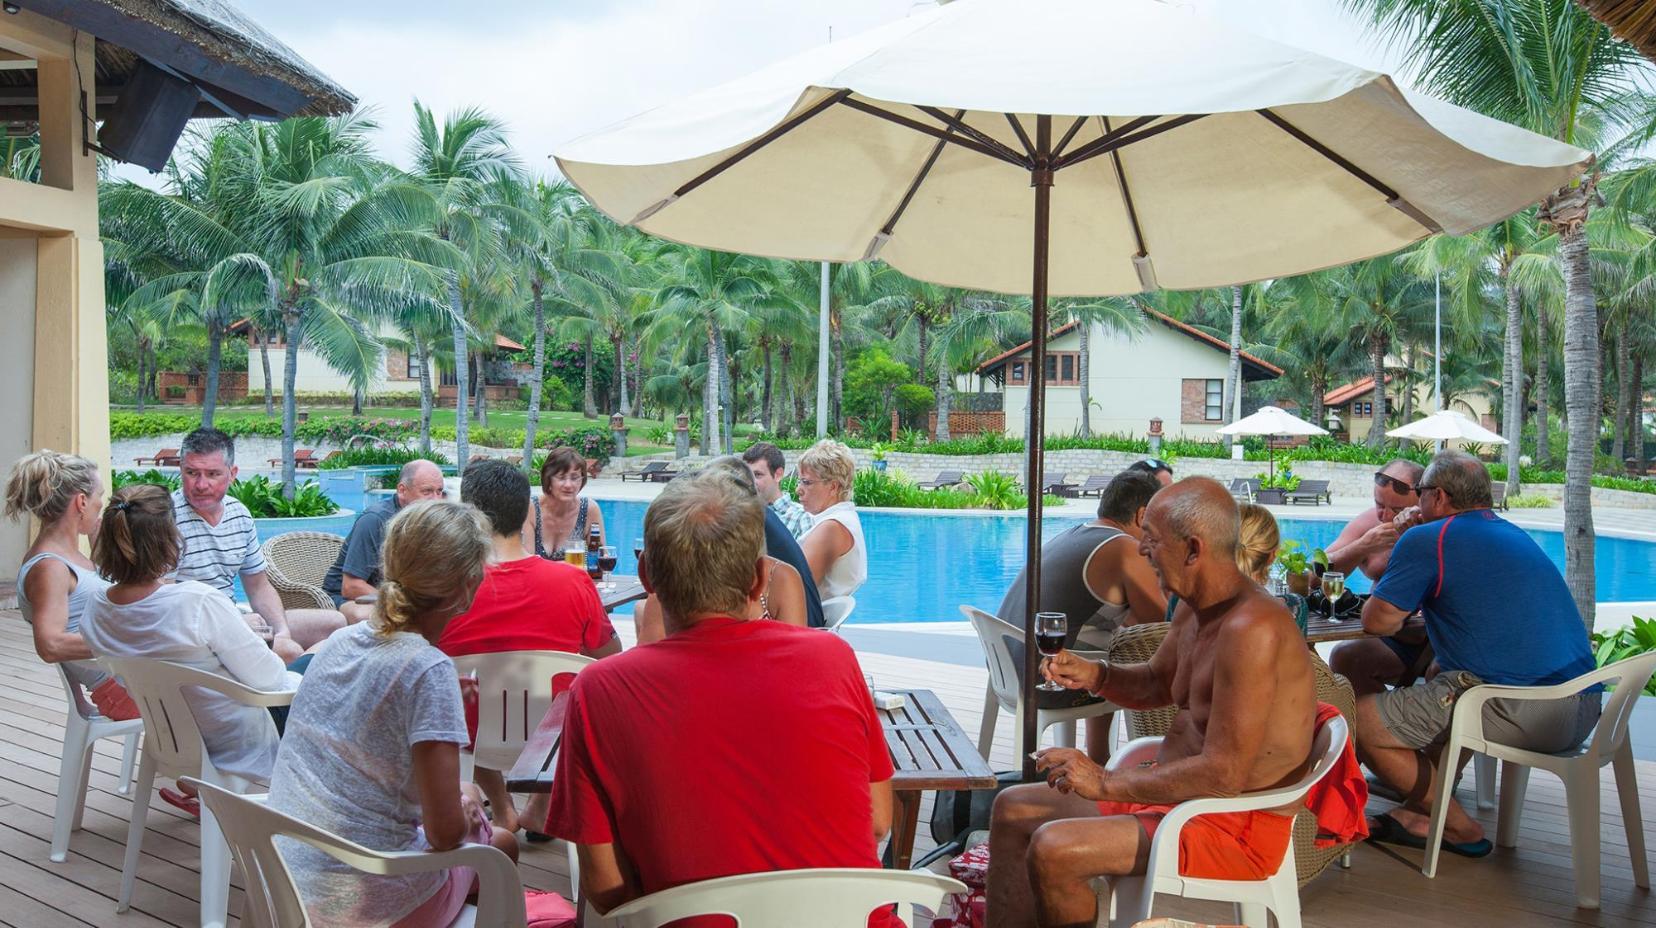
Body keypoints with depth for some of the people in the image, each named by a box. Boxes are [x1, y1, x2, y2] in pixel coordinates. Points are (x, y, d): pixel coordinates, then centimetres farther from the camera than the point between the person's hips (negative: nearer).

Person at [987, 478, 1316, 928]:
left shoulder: (1251, 628, -26)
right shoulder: (1195, 612, 5)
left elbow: (1225, 775, -29)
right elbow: (1155, 684, 23)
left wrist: (1106, 782, -24)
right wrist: (1095, 676, 2)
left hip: (1236, 827, -10)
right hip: (1179, 796, 10)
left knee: (1054, 850, -26)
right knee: (1014, 809, 11)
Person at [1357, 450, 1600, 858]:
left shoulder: (1425, 540, -5)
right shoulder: (1515, 534, 21)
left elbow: (1376, 622, -2)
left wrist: (1380, 593, 19)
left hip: (1523, 713, -10)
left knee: (1361, 719, -4)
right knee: (1438, 675, 32)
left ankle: (1460, 828, 8)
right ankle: (1420, 812, 24)